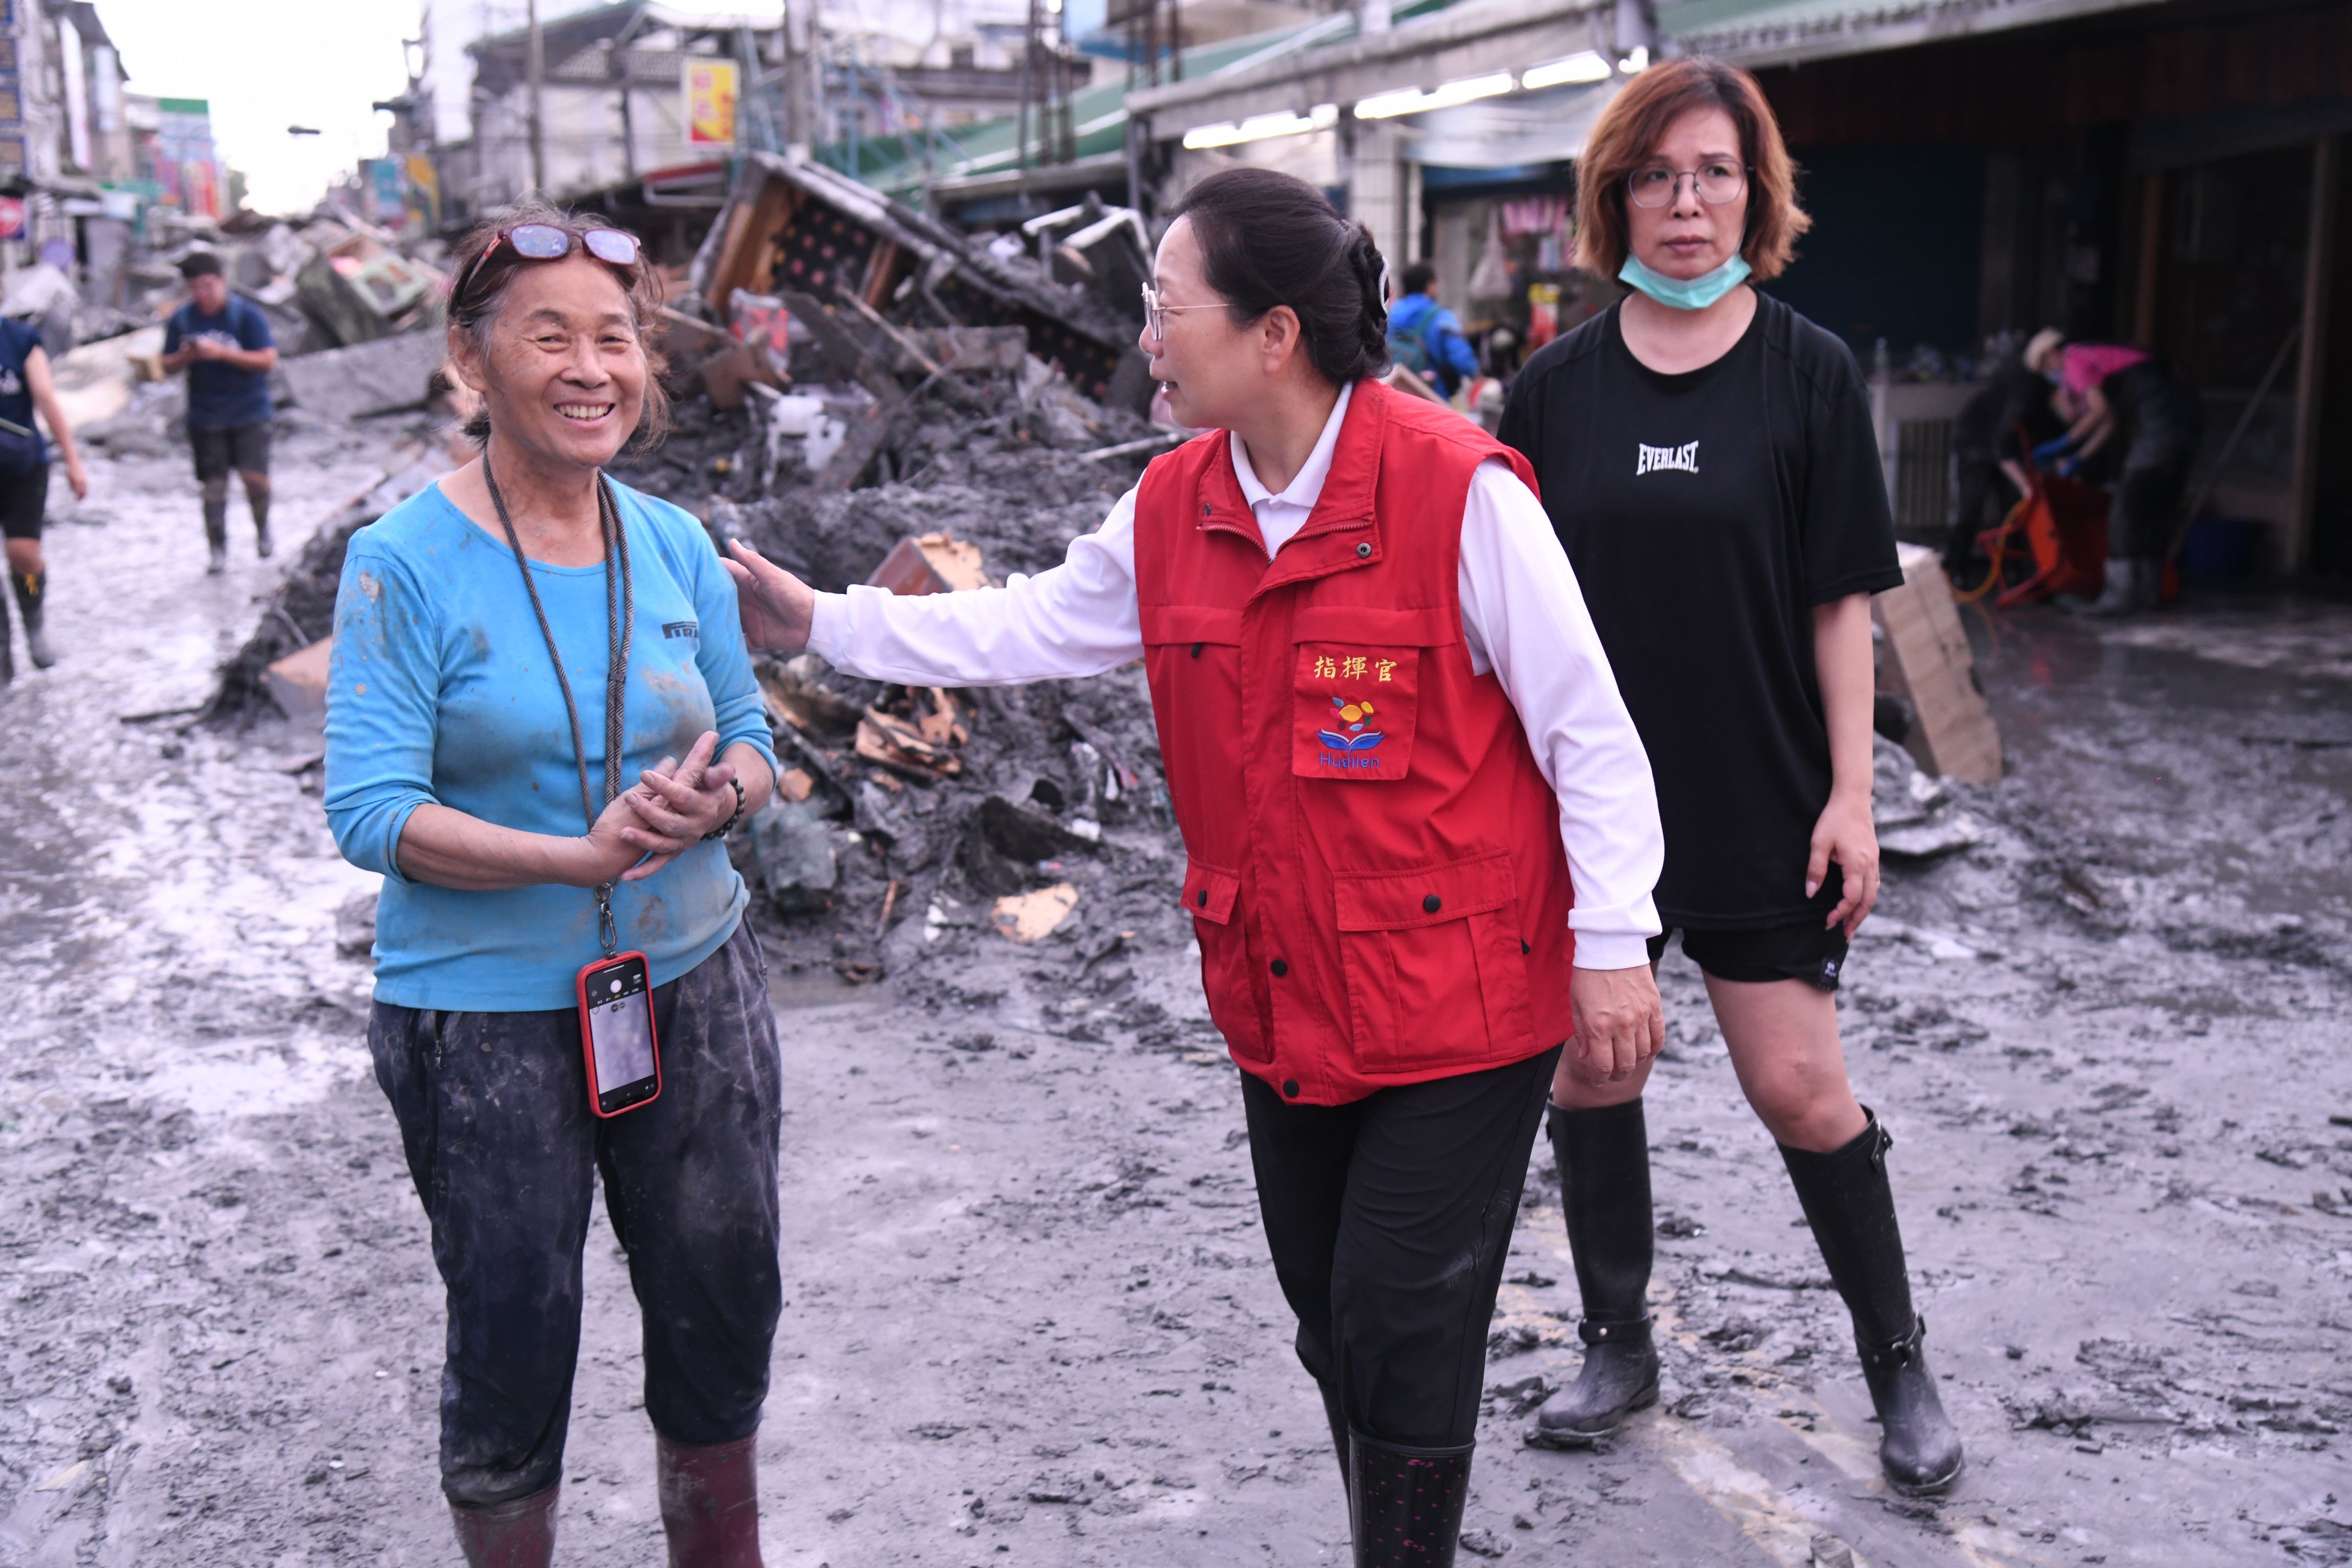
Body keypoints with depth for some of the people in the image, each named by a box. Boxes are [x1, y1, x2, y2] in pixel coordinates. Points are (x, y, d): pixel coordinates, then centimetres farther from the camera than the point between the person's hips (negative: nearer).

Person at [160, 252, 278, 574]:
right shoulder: (181, 319, 4)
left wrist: (222, 353, -20)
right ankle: (218, 550, 12)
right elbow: (168, 364, 10)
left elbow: (268, 360, -11)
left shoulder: (247, 315, -5)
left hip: (249, 412, -2)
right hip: (205, 416, 3)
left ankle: (262, 527, 15)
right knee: (214, 485, 2)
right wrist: (186, 357, -12)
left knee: (255, 477, -14)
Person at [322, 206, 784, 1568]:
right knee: (513, 1341, 11)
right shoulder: (407, 562, -12)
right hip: (486, 1013, -4)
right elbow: (372, 812, -16)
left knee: (725, 1313, 17)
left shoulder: (676, 546, 1)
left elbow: (751, 743, 9)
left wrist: (715, 797, -15)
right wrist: (581, 857, -28)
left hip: (695, 987, 4)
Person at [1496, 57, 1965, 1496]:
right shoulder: (1559, 388, 3)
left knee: (1802, 1091, 0)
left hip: (1761, 804, -2)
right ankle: (1620, 1348, 30)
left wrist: (1851, 795, -6)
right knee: (1589, 1074, 10)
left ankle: (1899, 1362, 22)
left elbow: (1841, 605, -2)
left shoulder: (1808, 373, -2)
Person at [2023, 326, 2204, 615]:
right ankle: (2147, 590, 18)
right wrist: (2081, 458, 24)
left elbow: (2102, 410, -12)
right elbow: (2113, 420, 24)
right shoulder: (2100, 356, 28)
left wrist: (2067, 444, -3)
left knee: (2128, 509, -6)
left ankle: (2119, 594, -8)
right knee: (2159, 510, 14)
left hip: (2161, 424, -10)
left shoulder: (2075, 360, 0)